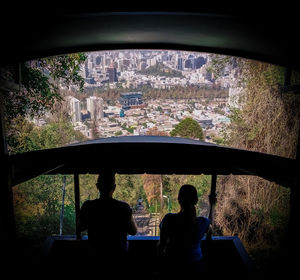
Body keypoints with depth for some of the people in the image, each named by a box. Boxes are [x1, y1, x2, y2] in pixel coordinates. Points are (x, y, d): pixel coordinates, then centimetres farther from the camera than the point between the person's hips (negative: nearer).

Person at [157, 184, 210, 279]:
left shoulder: (169, 219, -23)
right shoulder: (203, 222, -19)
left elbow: (161, 243, -9)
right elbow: (210, 228, 8)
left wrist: (160, 257, 9)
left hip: (171, 265, -1)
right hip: (194, 265, 1)